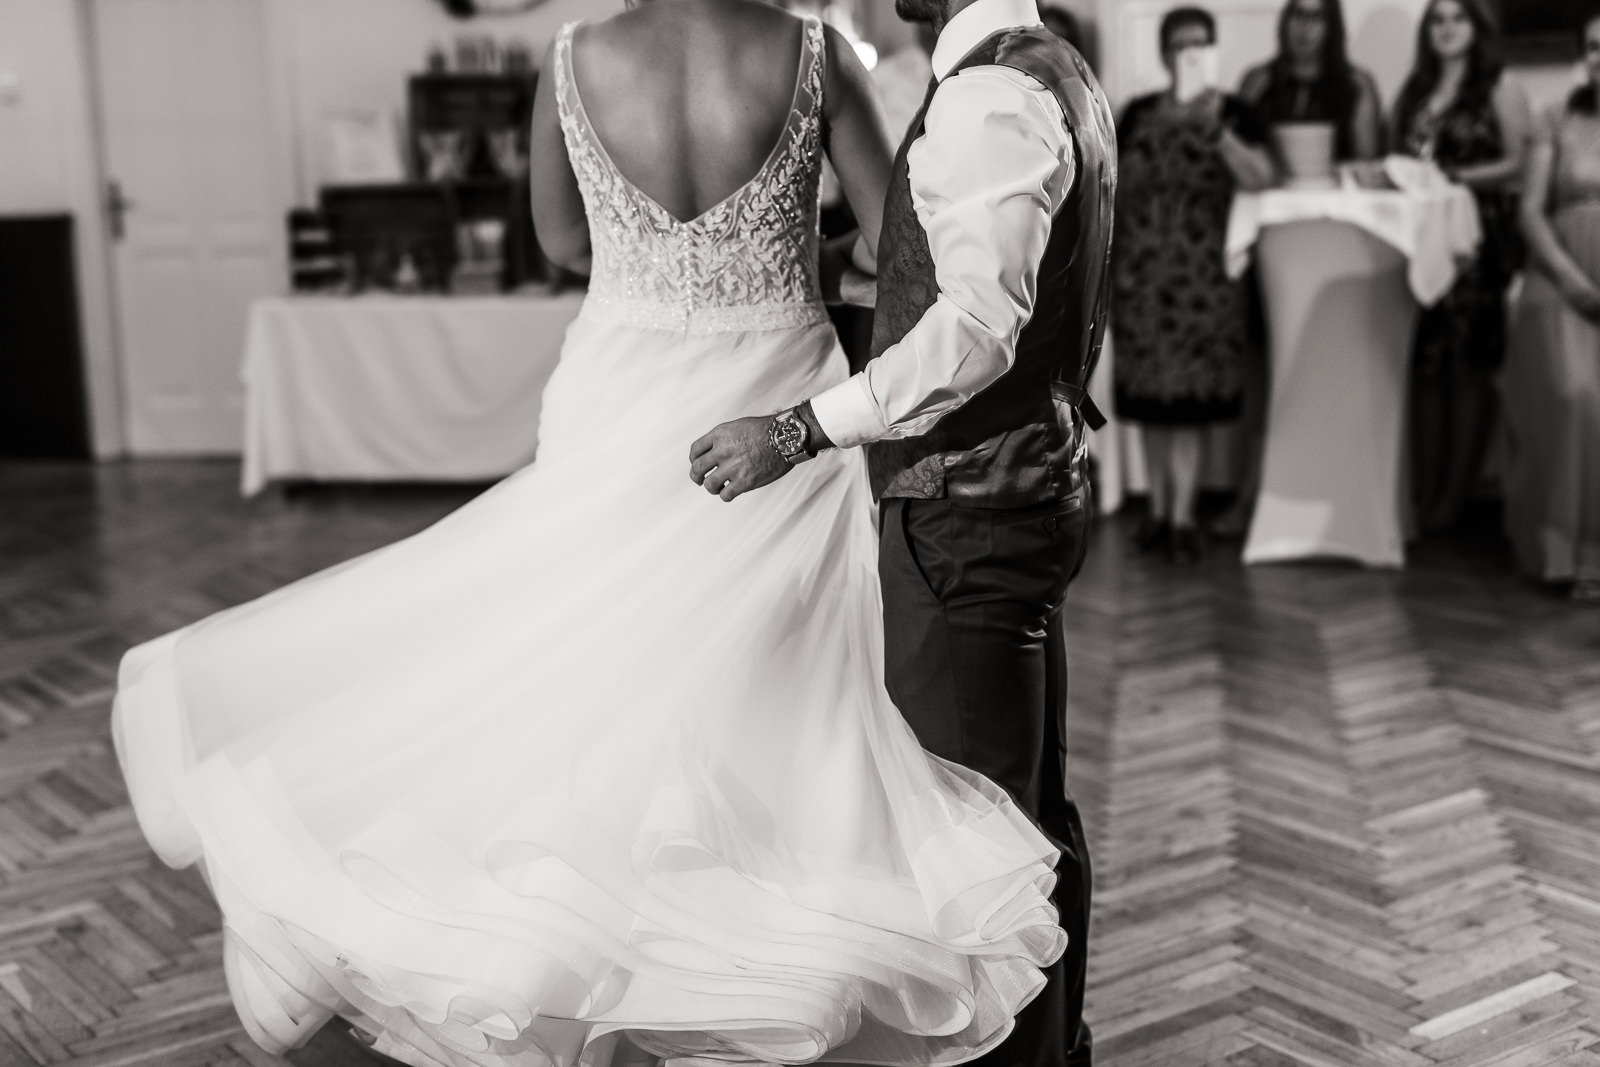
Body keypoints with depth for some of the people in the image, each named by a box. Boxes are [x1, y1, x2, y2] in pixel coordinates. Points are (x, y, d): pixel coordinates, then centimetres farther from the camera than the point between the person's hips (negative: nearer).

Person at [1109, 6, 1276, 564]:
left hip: (1202, 271, -3)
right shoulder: (1138, 115, 10)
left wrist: (1216, 127, -21)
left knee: (1189, 398, -5)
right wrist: (1110, 261, 7)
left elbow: (1260, 179, -12)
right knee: (1148, 396, 5)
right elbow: (1116, 187, 13)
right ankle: (1158, 510, 15)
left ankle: (1182, 518, -2)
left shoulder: (1233, 112, 2)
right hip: (1141, 271, 3)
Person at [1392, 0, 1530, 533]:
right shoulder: (1413, 91, 16)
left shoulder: (1500, 88, 2)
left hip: (1478, 236, -4)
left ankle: (1454, 498, -1)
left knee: (1469, 363, -3)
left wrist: (1455, 177, -15)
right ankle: (1422, 494, 4)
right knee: (1425, 363, 2)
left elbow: (1518, 163, -4)